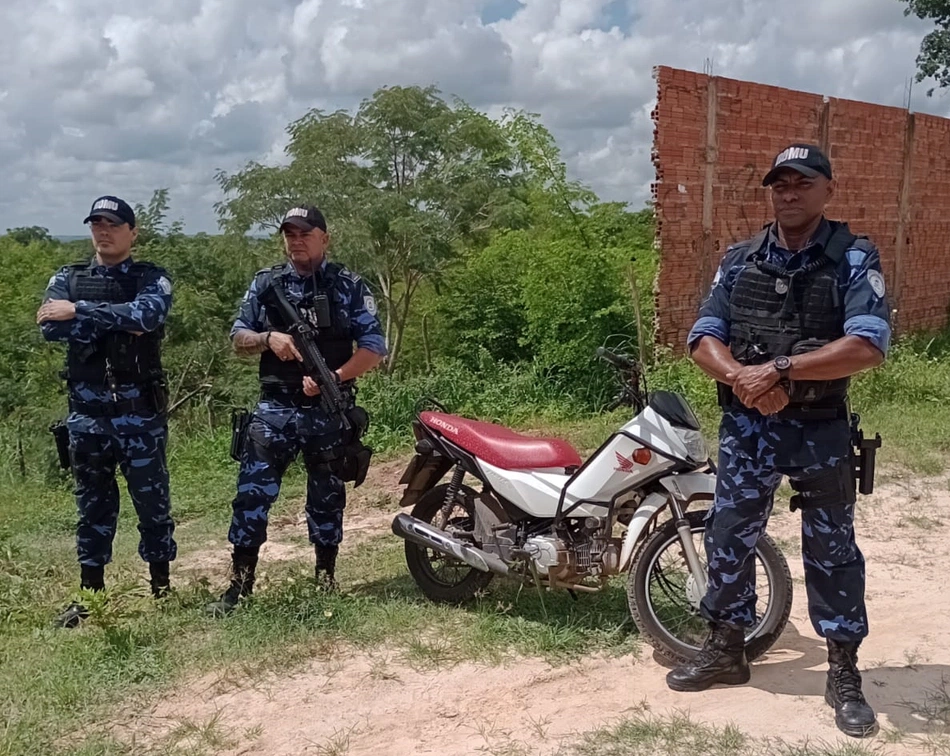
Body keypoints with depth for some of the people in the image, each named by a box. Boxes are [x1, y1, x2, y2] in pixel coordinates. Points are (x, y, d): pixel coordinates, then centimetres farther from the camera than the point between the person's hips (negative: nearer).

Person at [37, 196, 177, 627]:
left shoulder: (152, 279, 1)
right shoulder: (66, 279, 9)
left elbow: (146, 315, -21)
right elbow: (51, 328, -9)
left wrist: (80, 311, -19)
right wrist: (116, 324, -16)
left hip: (140, 413, -2)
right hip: (86, 413, 3)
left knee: (153, 503, 4)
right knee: (93, 507, 11)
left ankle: (162, 589, 16)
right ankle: (90, 594, 21)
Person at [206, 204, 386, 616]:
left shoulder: (349, 287, 0)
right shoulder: (264, 283, 7)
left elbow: (374, 347, -4)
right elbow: (238, 338, 9)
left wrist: (333, 377, -18)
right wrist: (268, 338, -13)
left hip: (329, 410, -1)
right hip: (275, 408, 1)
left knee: (327, 498, 10)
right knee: (252, 492, -4)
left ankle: (326, 578, 24)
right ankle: (239, 583, 6)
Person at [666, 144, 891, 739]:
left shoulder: (855, 259, -7)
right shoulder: (739, 260, 5)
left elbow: (869, 345, -20)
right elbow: (703, 337, 1)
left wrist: (781, 368, -23)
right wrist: (742, 377, -19)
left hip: (821, 430, -3)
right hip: (746, 426, 4)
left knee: (832, 551, 7)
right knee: (728, 540, 10)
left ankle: (845, 674, 22)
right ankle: (726, 652, 28)